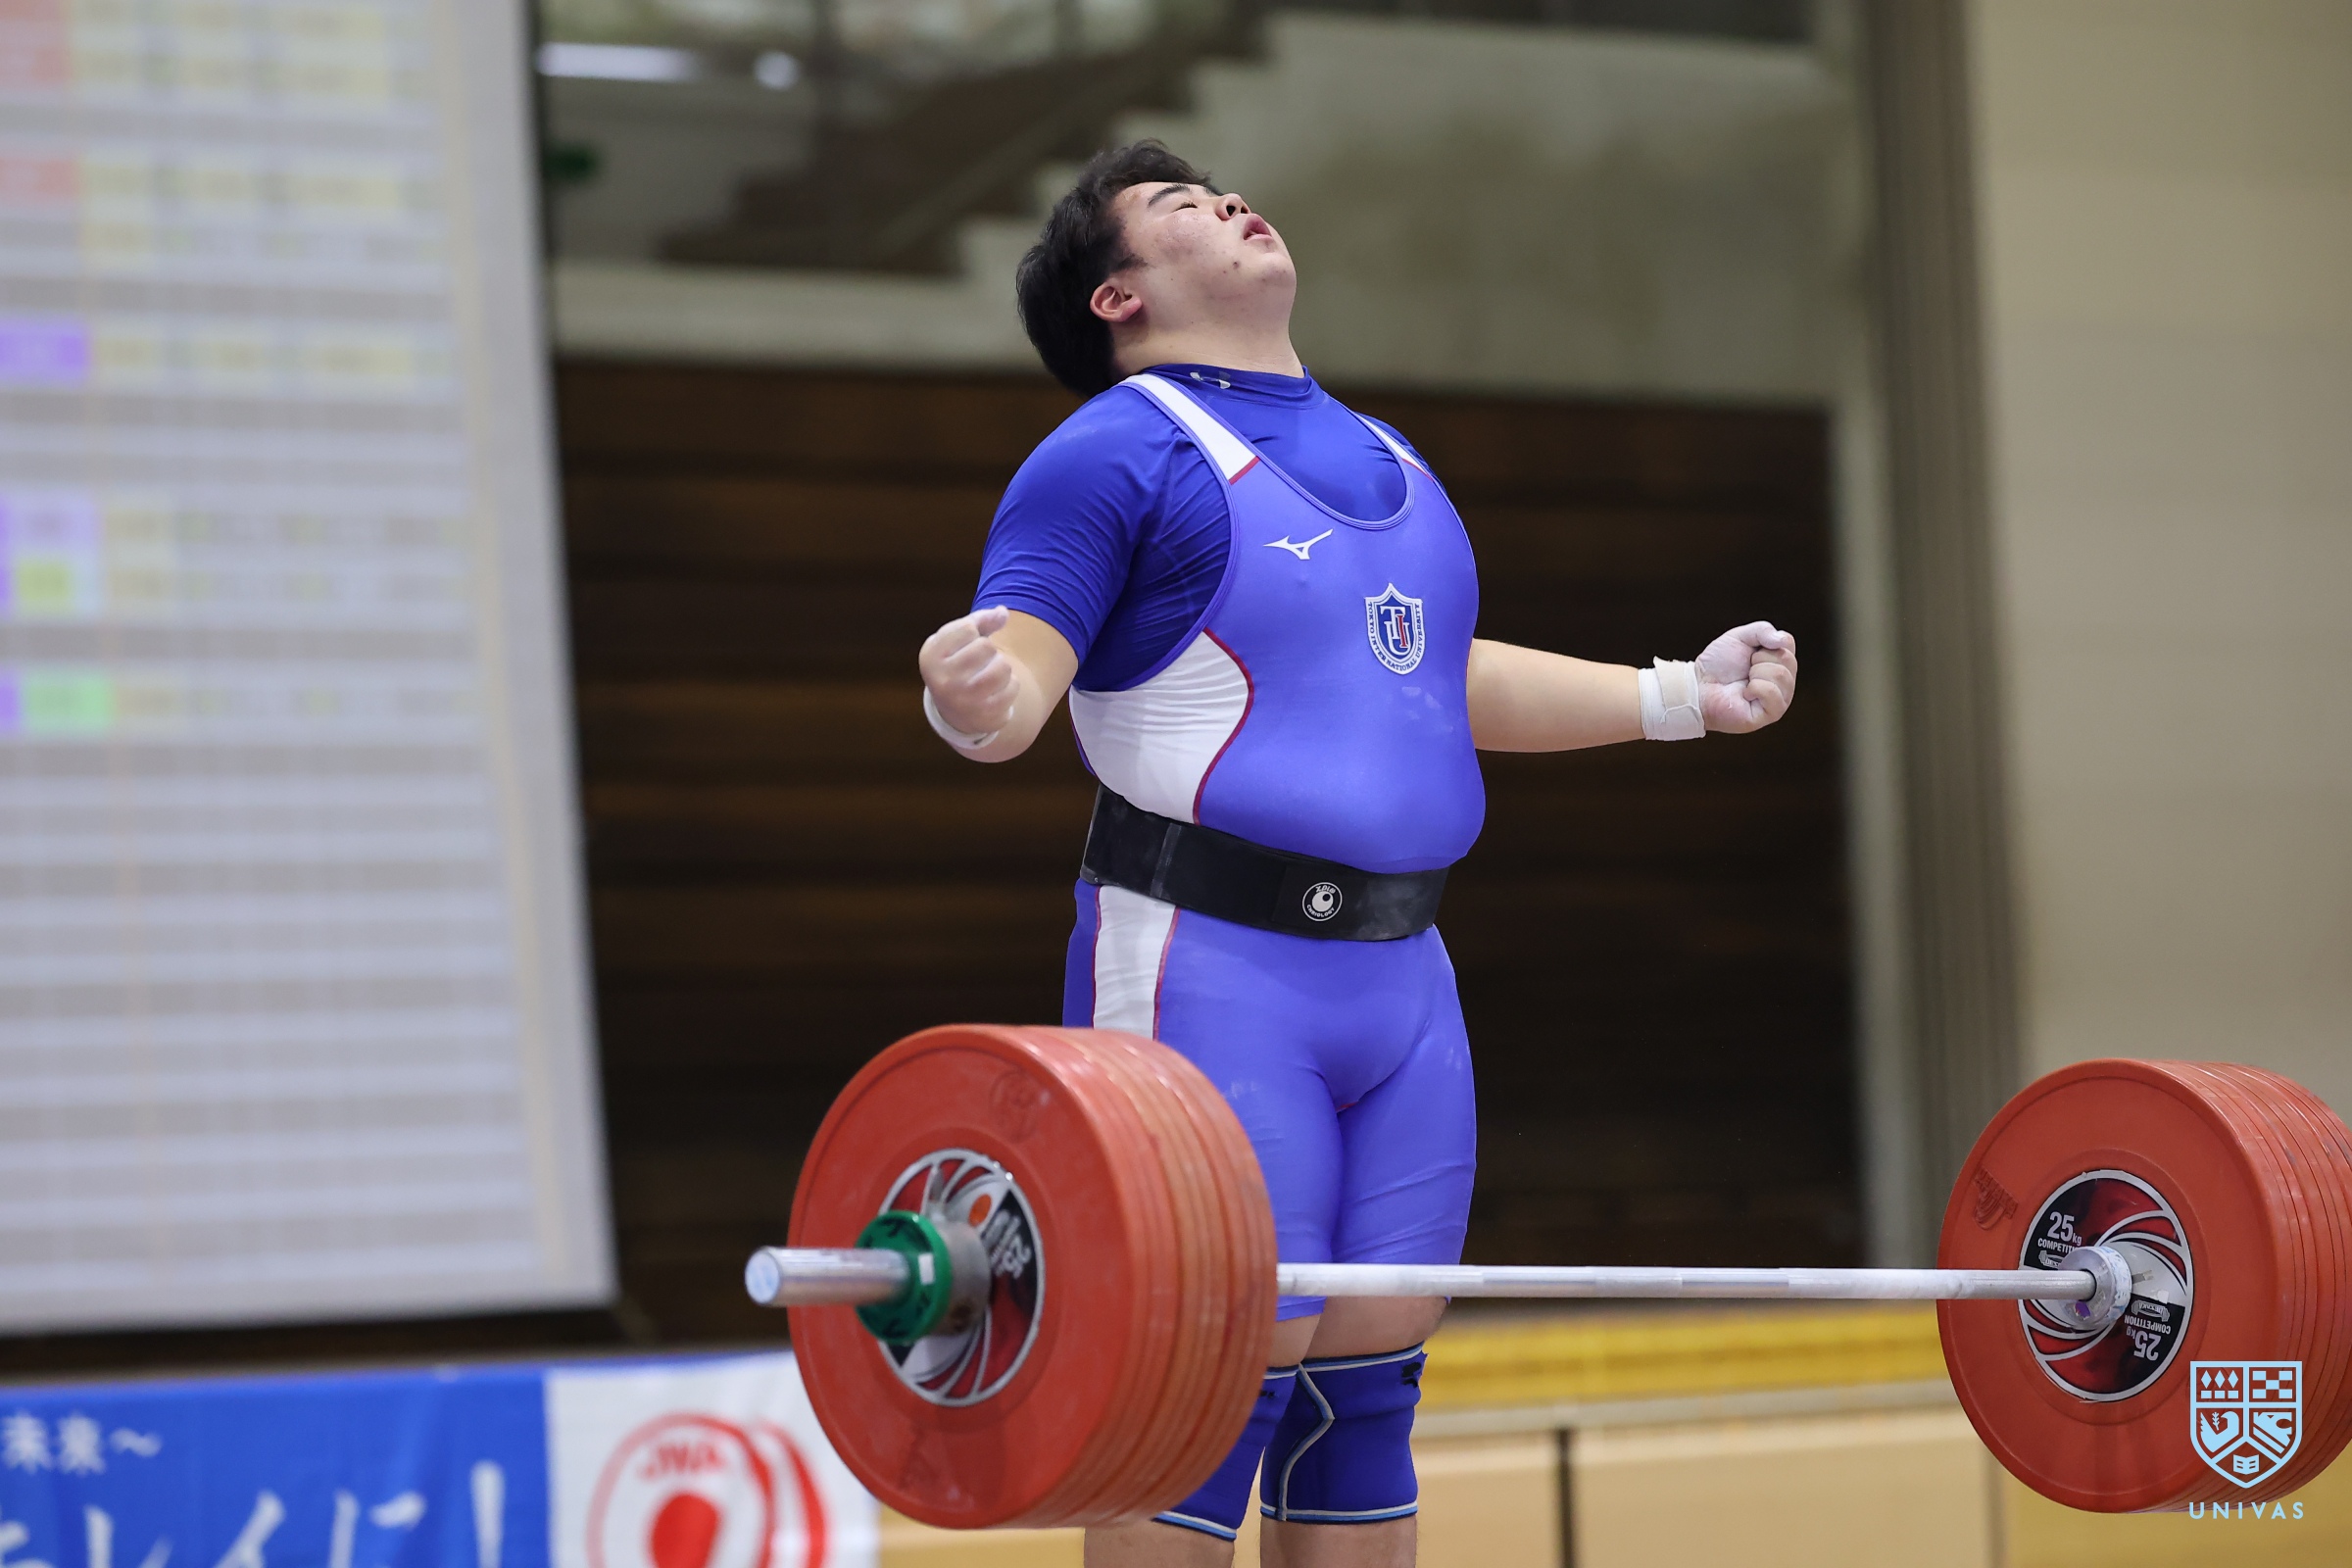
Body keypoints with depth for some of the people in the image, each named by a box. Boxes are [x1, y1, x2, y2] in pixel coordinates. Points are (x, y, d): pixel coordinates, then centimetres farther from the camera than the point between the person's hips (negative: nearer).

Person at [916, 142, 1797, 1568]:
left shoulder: (1383, 459, 20)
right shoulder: (1122, 454, -5)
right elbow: (1013, 672, -14)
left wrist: (1680, 696, 33)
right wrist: (975, 697, -37)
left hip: (1399, 972, 7)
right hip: (1213, 973, -7)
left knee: (1369, 1380, 7)